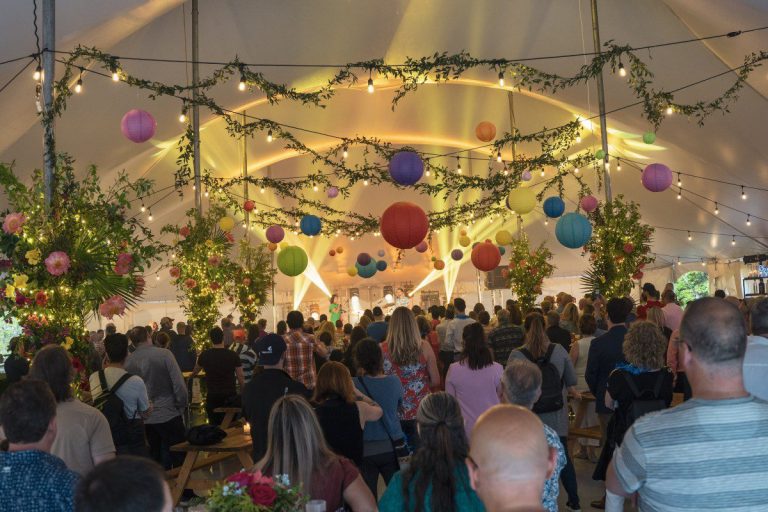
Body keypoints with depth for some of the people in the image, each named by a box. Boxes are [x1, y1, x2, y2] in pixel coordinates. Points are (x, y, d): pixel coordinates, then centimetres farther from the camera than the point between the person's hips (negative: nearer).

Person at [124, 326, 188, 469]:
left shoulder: (128, 362, -5)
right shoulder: (164, 354, -13)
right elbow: (179, 384, -15)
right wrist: (181, 406, -1)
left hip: (144, 419, 4)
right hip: (168, 414, -4)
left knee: (155, 458, 15)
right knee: (179, 457, 7)